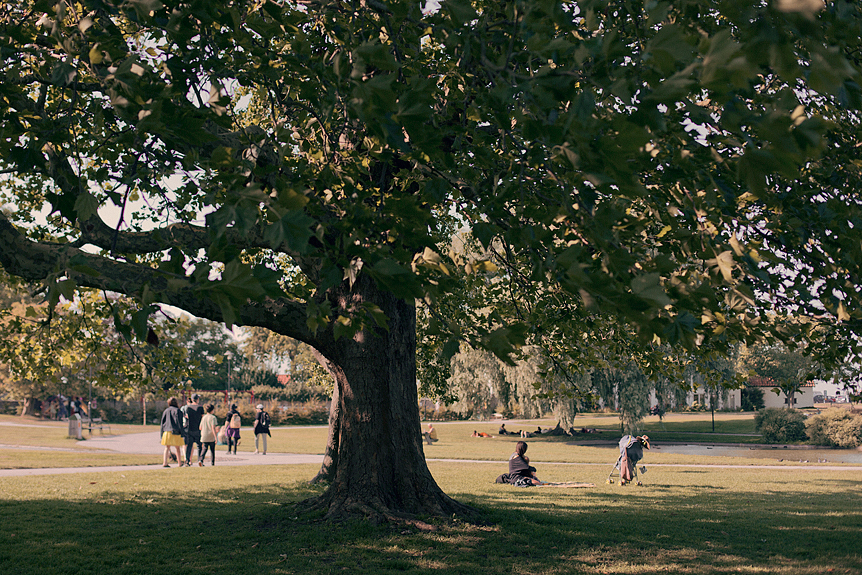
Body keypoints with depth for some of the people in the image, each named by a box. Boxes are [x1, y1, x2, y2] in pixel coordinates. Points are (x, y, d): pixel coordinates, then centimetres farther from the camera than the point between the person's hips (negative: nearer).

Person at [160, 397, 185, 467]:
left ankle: (164, 463, -11)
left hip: (167, 432, 3)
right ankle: (180, 463, 16)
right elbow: (179, 422, -9)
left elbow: (162, 422, 11)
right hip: (175, 432, -3)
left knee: (167, 448, 2)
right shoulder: (177, 410, -4)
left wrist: (162, 434, 15)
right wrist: (181, 432, -7)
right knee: (177, 448, 8)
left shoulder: (165, 411, 9)